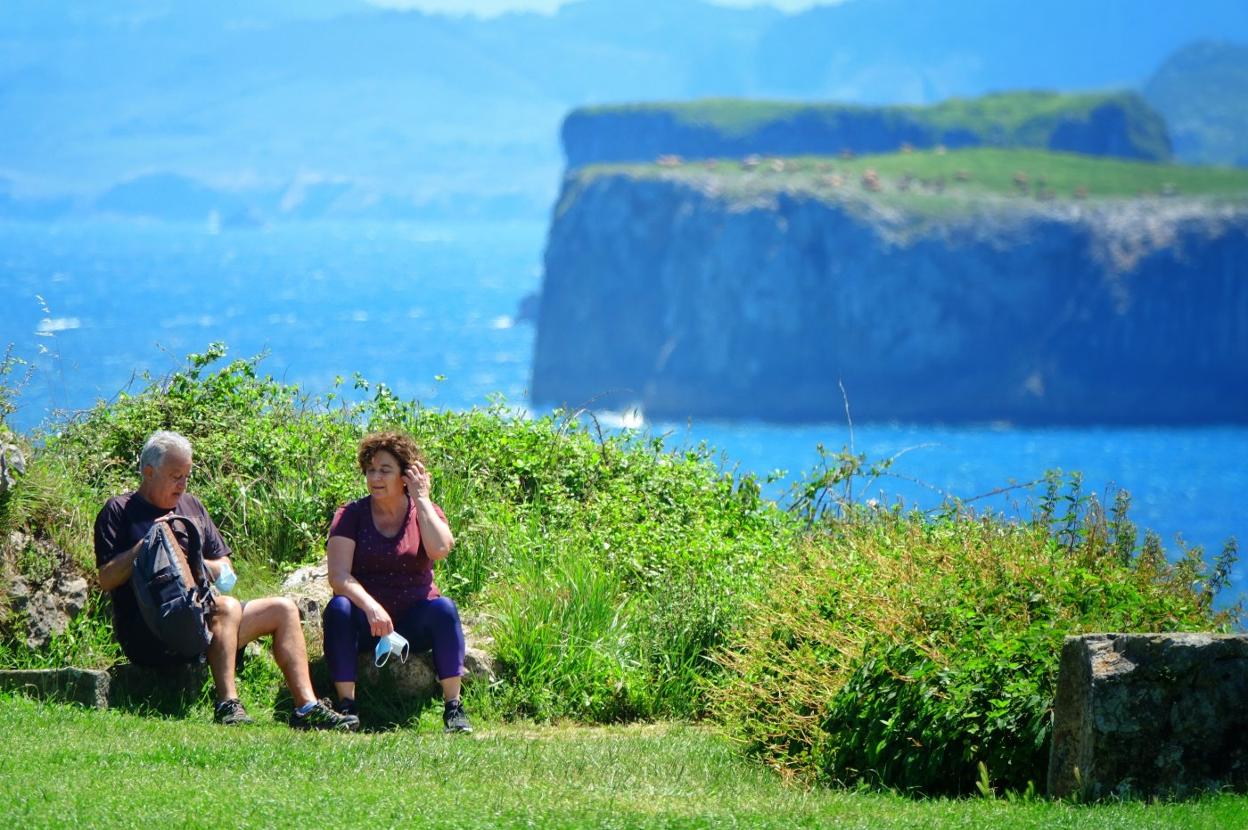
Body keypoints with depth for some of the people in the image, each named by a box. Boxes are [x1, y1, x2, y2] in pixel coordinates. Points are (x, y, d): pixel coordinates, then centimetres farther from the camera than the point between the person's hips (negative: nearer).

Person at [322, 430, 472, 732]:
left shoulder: (426, 512, 5)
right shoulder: (351, 515, 0)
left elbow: (440, 549, -19)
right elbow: (338, 575, -14)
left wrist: (422, 499, -12)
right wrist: (371, 607, -31)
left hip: (415, 621, 1)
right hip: (366, 622, -1)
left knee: (444, 608, -29)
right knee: (339, 608, -31)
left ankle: (453, 706, -31)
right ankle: (346, 705, -32)